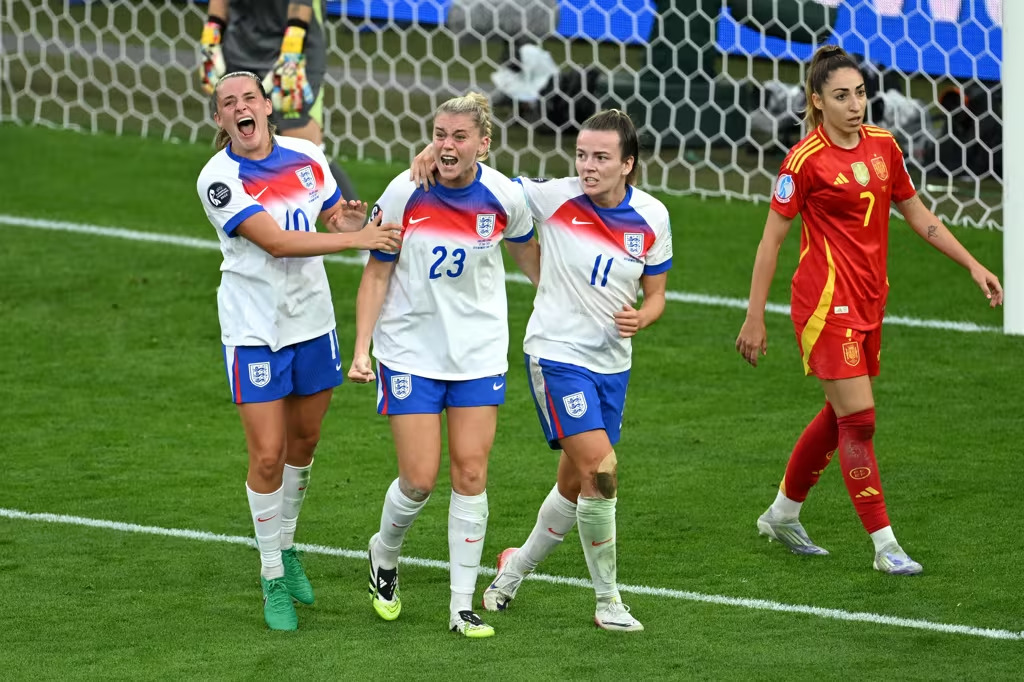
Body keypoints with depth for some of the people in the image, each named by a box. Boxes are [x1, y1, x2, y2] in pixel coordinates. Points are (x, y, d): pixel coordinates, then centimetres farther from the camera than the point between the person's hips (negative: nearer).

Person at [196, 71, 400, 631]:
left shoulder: (306, 157, -2)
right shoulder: (218, 179, -17)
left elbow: (334, 220, 9)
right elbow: (275, 241, -25)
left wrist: (348, 220, -17)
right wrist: (355, 238, -28)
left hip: (312, 321, 5)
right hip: (254, 330, -5)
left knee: (303, 440, 16)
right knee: (268, 456, -6)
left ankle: (285, 544, 39)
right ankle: (274, 579, 10)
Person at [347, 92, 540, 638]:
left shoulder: (503, 196, -10)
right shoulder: (405, 194, -14)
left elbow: (526, 252, 12)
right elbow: (375, 274, -5)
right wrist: (361, 349, -11)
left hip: (479, 351, 2)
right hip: (410, 352, -2)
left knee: (470, 473, -2)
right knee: (419, 479, -5)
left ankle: (462, 606, 5)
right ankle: (384, 553, 29)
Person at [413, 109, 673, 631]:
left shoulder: (652, 217, -2)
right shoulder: (555, 198, -12)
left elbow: (655, 295, 8)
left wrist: (640, 318, -14)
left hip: (612, 362, 5)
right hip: (556, 353, -5)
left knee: (576, 485, 13)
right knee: (600, 471, -17)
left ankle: (518, 565, 39)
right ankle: (608, 600, -4)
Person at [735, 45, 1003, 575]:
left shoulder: (883, 145, 5)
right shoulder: (806, 160, -13)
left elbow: (918, 215, 16)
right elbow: (771, 239, -9)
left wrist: (973, 266, 13)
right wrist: (754, 318, -10)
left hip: (868, 302, 7)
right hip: (826, 305, -7)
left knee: (838, 415, 16)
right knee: (858, 420, -10)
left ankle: (783, 514, 35)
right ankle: (885, 546, -7)